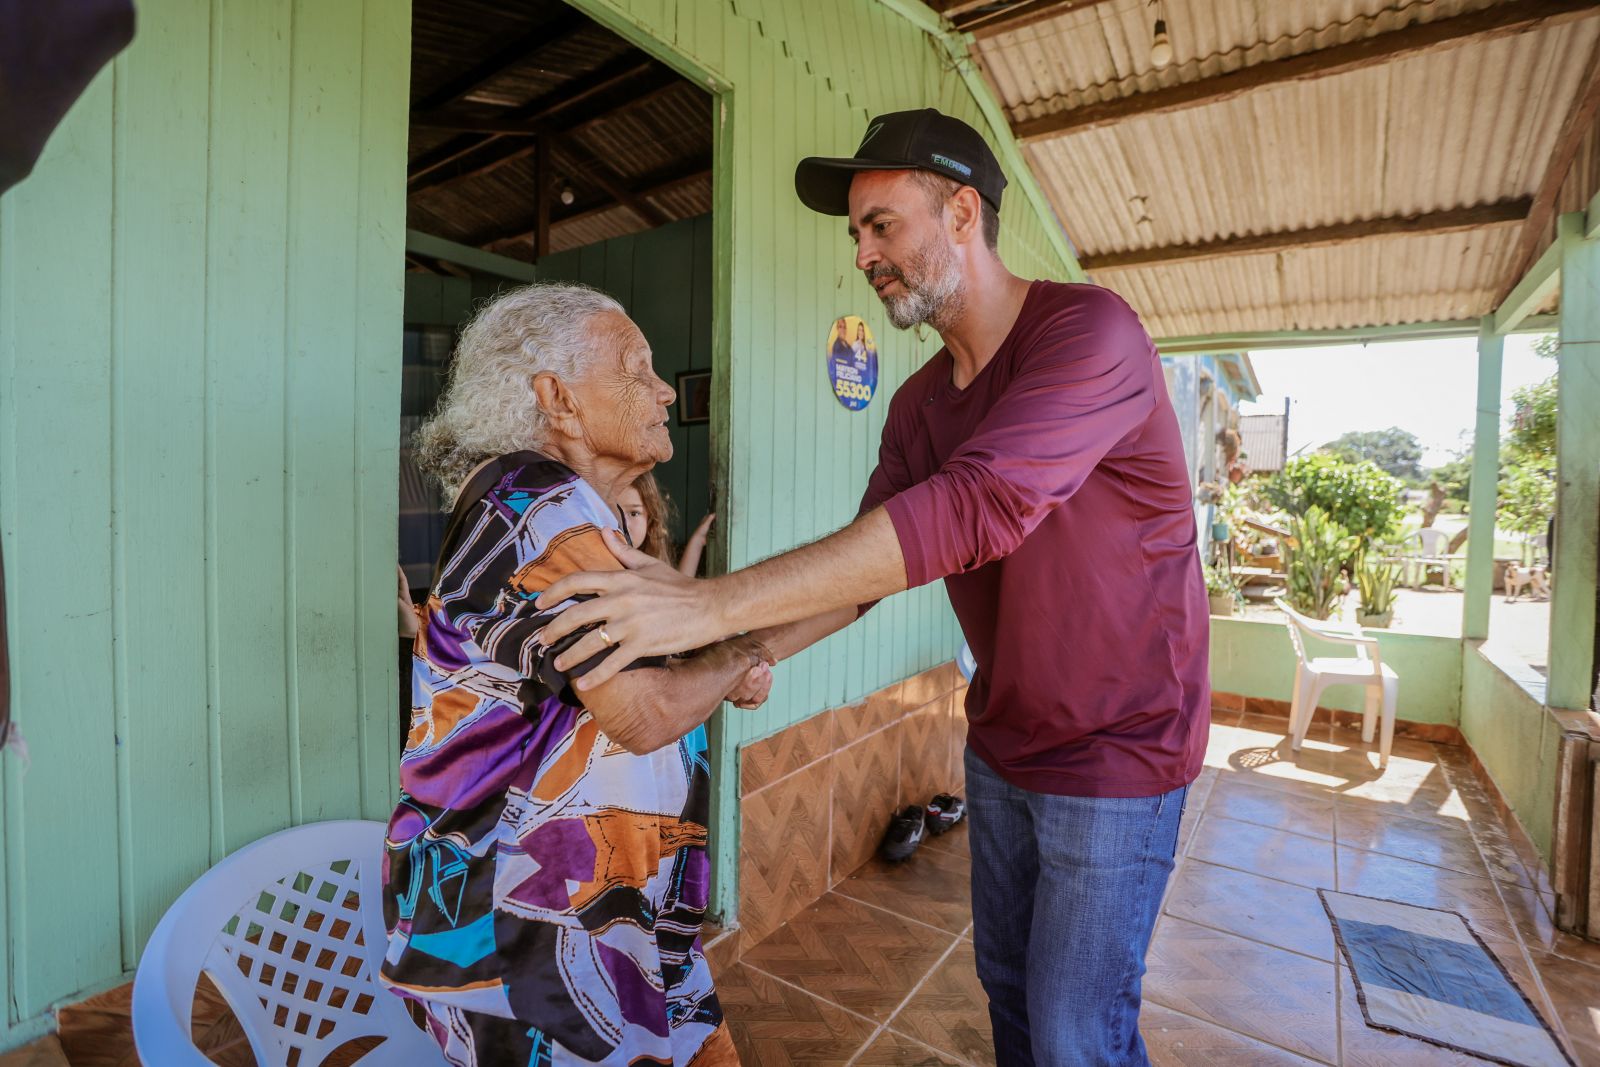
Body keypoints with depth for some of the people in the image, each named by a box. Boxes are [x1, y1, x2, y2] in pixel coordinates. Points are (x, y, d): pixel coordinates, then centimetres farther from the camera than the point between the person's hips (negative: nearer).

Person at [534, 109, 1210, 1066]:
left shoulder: (1090, 331, -22)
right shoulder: (919, 404, 3)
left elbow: (976, 508, -37)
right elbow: (868, 555, 2)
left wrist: (715, 604, -38)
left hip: (1116, 751, -6)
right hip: (1002, 744, 7)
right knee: (1009, 986, 23)